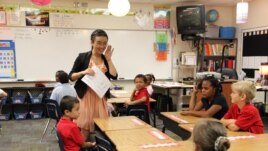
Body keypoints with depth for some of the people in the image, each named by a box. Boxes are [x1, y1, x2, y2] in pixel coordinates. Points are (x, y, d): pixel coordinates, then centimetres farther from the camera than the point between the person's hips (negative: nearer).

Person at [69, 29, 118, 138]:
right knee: (84, 126, -1)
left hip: (100, 97, 4)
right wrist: (83, 72, -18)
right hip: (85, 96, -3)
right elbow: (71, 76, -1)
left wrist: (109, 59, -7)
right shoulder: (82, 57, -2)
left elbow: (114, 76, -5)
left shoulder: (106, 59, 9)